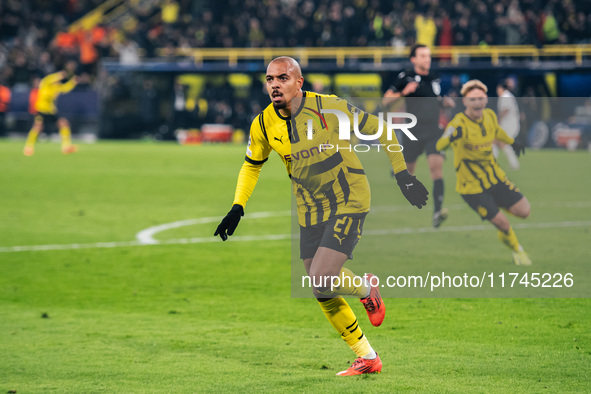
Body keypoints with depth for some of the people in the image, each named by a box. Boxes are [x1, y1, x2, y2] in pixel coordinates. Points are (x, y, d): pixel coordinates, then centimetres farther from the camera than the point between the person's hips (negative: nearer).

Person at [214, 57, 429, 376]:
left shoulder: (328, 107, -18)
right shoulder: (264, 124, -5)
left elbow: (377, 129, -6)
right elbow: (251, 165, 14)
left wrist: (402, 175, -7)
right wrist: (237, 208, 2)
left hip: (349, 201, -5)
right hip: (311, 212, 5)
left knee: (320, 278, -21)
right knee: (322, 293, 4)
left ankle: (366, 289, 13)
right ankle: (367, 358, 20)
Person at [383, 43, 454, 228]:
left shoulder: (434, 79, 11)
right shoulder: (405, 77, -3)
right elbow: (386, 100, -2)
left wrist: (445, 102, 6)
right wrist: (403, 92, -18)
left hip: (433, 131, 2)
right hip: (413, 131, -2)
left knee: (436, 165, -19)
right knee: (408, 171, 11)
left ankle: (437, 210, -26)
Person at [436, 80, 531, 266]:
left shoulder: (490, 116, -4)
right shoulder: (460, 123, -25)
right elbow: (440, 145, -41)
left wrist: (512, 142, 36)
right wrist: (451, 138, -63)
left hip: (495, 177, 6)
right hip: (472, 186, -6)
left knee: (524, 211, -1)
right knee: (502, 223, -4)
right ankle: (516, 249, 27)